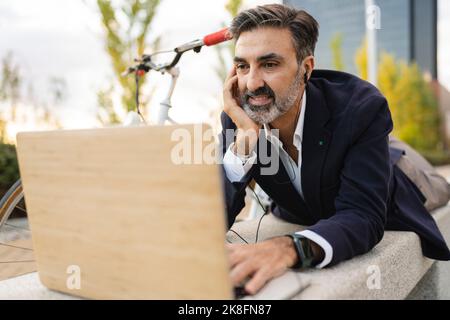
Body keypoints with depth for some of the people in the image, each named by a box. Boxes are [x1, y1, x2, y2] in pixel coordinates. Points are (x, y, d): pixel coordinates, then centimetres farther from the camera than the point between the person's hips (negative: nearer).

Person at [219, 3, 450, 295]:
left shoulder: (360, 106, -34)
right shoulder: (238, 118, -25)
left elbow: (363, 216, -42)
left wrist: (290, 248, -63)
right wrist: (245, 137, -43)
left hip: (383, 226, -1)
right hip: (298, 221, 2)